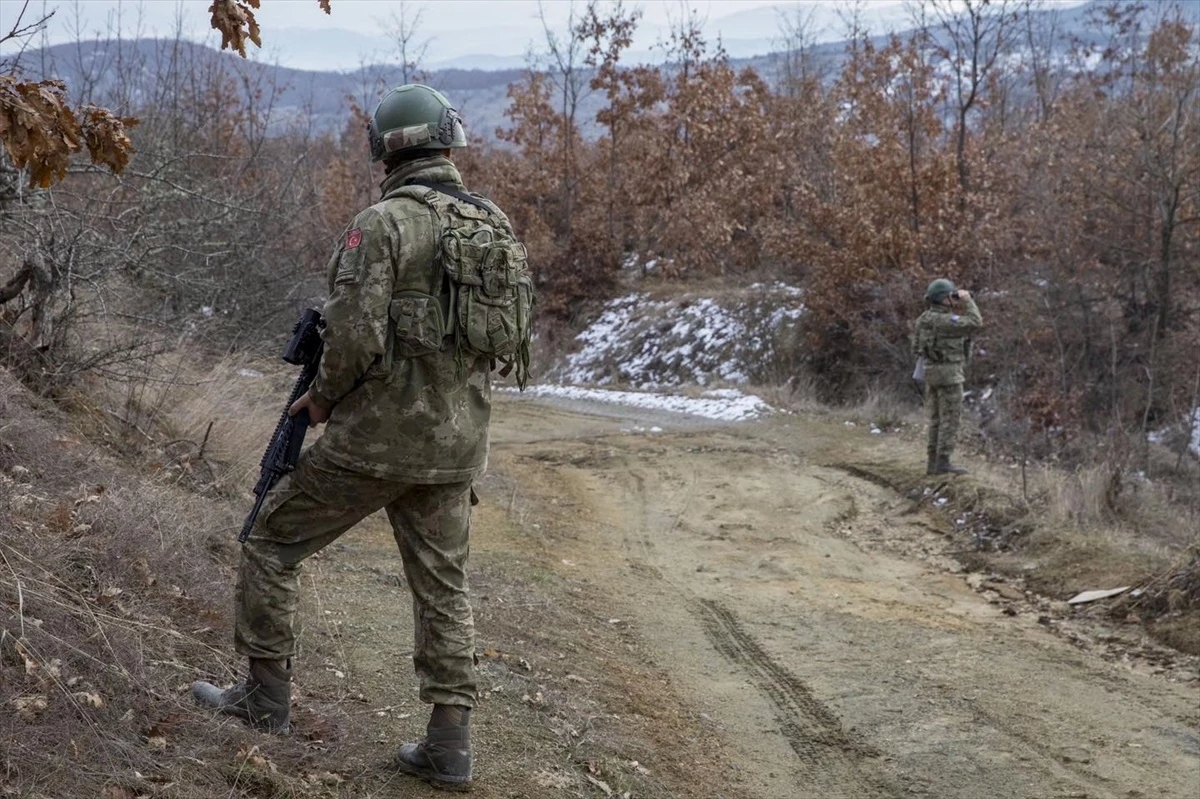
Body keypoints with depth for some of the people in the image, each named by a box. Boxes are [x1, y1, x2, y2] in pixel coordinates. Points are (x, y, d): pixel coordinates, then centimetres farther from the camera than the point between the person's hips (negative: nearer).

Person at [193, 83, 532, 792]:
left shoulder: (383, 224, -13)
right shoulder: (497, 226, 7)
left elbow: (356, 336, -19)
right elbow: (518, 337, 11)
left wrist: (322, 399, -2)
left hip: (374, 438, -6)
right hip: (459, 442, 6)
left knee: (273, 544, 12)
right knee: (444, 587, 13)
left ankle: (267, 697, 18)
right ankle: (449, 745, 12)